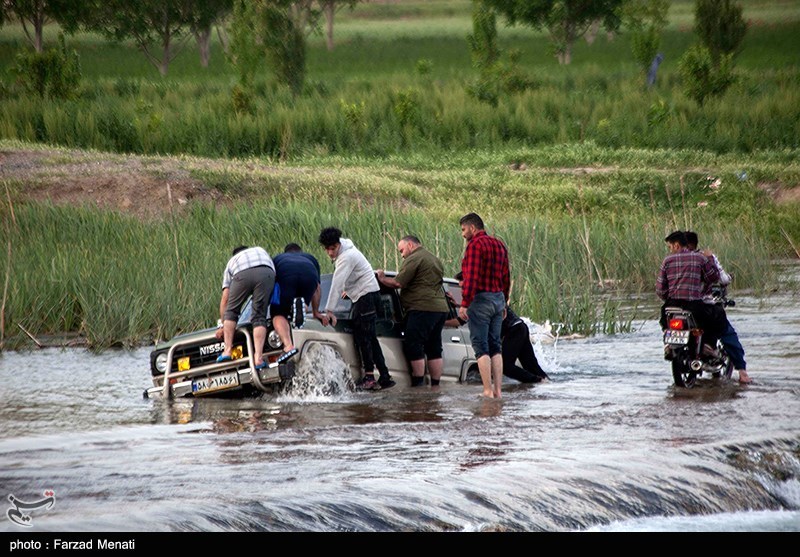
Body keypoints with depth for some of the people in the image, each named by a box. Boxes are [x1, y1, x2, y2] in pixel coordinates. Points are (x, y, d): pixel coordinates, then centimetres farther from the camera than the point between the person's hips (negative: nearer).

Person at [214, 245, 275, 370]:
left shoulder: (232, 261, 38)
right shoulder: (262, 251, 45)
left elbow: (224, 299, 34)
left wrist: (222, 325, 38)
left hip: (242, 275, -1)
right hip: (266, 274, 1)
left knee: (231, 311, 19)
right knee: (259, 317, 5)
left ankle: (227, 350, 8)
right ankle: (258, 357, -9)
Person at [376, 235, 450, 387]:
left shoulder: (413, 259, -8)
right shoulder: (435, 259, 23)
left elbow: (398, 283, -13)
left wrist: (383, 279, 3)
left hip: (422, 308, -9)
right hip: (441, 308, 9)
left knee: (413, 346, -7)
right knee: (434, 348, 11)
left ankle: (418, 383, -10)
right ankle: (435, 384, 10)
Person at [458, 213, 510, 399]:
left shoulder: (474, 245, -12)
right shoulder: (499, 245, 14)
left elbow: (471, 277, -20)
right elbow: (506, 277, 17)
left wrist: (464, 304, -20)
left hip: (480, 299, -8)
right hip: (498, 299, 8)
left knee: (481, 346, -6)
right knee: (495, 346, 11)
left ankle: (488, 391, -11)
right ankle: (497, 390, 9)